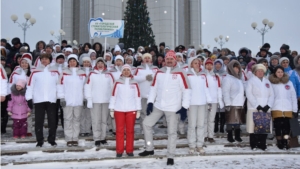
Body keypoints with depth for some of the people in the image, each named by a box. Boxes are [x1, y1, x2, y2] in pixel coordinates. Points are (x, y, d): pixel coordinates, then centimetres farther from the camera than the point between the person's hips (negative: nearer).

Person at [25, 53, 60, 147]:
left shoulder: (55, 72, 7)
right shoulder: (35, 72, 4)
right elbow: (30, 85, 3)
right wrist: (29, 98, -2)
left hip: (51, 100, 1)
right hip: (38, 100, 0)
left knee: (52, 121, 3)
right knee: (39, 121, 3)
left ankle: (52, 140, 14)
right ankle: (39, 141, 12)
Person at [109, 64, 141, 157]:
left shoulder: (134, 83, 4)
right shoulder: (118, 82, 2)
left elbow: (137, 97, 5)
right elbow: (113, 96, 2)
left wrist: (138, 110, 3)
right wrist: (111, 109, 1)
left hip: (131, 110, 1)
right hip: (119, 110, 0)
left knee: (130, 130, 4)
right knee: (119, 130, 3)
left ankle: (129, 150, 14)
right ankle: (119, 150, 11)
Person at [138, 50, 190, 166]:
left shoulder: (180, 73, -8)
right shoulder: (159, 72, 6)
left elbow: (186, 90, -8)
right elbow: (153, 88, 11)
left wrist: (184, 107, -12)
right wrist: (150, 102, 3)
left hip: (173, 107, -5)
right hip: (158, 106, 5)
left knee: (172, 132, 1)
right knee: (146, 123, 7)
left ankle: (170, 156, 14)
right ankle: (149, 149, 22)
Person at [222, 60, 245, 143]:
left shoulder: (239, 79, 18)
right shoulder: (227, 78, -6)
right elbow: (225, 92, -12)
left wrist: (243, 101, 12)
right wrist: (228, 104, -17)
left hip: (240, 104, 7)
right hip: (232, 104, -7)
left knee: (238, 120, 10)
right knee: (231, 121, -3)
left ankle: (237, 136, 18)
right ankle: (230, 136, 6)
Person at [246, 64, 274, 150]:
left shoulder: (267, 81, 18)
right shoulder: (251, 81, 5)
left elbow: (271, 95, 10)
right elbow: (249, 94, -7)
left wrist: (268, 106, -6)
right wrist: (257, 106, -14)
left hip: (266, 109, 4)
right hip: (254, 108, -4)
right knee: (254, 127, -5)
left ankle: (262, 144, 10)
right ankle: (254, 145, 4)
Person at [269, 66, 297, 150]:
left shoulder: (289, 83, 11)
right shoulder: (271, 83, 5)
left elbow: (293, 96, 10)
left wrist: (295, 109, 6)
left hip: (288, 108, 2)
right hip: (276, 108, -2)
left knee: (286, 125, -3)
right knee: (278, 125, -3)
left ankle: (285, 141, 6)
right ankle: (279, 142, 8)